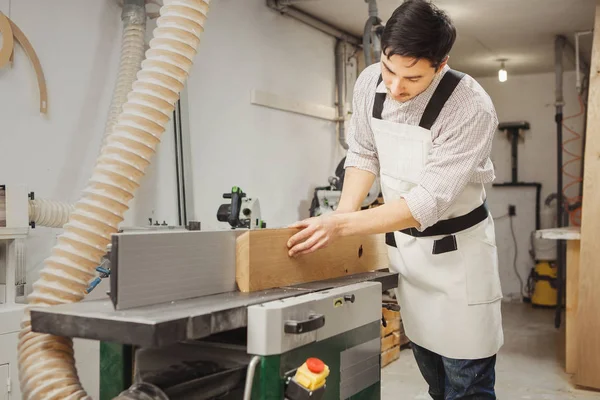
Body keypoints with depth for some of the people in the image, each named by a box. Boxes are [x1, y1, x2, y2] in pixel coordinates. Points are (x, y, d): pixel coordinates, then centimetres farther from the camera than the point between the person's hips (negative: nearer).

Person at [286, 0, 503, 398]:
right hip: (402, 243, 5)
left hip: (455, 248, -5)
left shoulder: (472, 108, -26)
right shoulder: (370, 83, -8)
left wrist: (342, 225, -31)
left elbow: (428, 201, -28)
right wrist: (342, 213, -8)